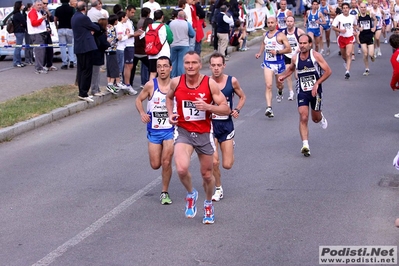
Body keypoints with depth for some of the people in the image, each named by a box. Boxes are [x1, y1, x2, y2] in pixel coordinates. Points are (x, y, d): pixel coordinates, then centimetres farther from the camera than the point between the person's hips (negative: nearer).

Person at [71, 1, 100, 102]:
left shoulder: (74, 17, 12)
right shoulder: (83, 18, -16)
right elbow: (96, 28, -6)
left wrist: (90, 30, 6)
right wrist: (98, 27, 14)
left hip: (78, 47, 9)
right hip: (86, 47, -9)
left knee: (81, 70, 12)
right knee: (87, 70, -6)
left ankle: (82, 92, 15)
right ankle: (83, 93, -7)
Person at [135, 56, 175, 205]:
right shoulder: (151, 85, -8)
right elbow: (139, 100, 5)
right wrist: (142, 113, -12)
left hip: (170, 129, -1)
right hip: (154, 130, 1)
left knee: (166, 162, -9)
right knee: (155, 165, 3)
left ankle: (164, 193, 8)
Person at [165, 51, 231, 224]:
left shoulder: (210, 84, -12)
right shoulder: (176, 82, -7)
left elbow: (226, 109, -10)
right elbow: (169, 97, 17)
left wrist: (208, 107, -26)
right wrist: (170, 113, -1)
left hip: (204, 134, 0)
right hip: (183, 132, 0)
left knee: (207, 175, 12)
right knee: (182, 169, -25)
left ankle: (208, 204, 42)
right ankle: (191, 194, 8)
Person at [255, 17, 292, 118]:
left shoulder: (280, 35, -9)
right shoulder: (265, 35, 7)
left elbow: (289, 49, -12)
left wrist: (277, 51, -22)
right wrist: (260, 53, 13)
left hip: (279, 63, -2)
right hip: (267, 63, 2)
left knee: (279, 85, 18)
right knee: (268, 86, -14)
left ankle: (280, 93, 56)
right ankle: (269, 108, -22)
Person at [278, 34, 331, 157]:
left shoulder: (316, 56, -11)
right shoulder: (295, 58, -1)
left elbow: (328, 71, -11)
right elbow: (291, 69, 22)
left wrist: (317, 83, -19)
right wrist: (283, 76, 2)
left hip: (315, 91, -1)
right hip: (302, 92, 1)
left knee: (315, 118, 14)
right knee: (303, 118, -13)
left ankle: (321, 117, 53)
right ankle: (305, 145, -16)